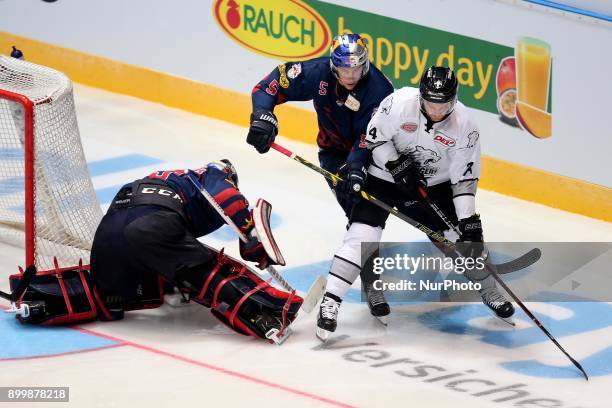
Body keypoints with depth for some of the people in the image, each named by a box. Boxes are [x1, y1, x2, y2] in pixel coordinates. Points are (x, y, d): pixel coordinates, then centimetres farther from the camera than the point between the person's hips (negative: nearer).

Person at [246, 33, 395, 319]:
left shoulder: (380, 88, -28)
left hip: (374, 149, 0)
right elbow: (272, 84, -18)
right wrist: (263, 116, -35)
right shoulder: (318, 74, -24)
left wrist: (357, 166, -48)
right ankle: (371, 283, -11)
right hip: (335, 151, 0)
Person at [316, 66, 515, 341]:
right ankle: (330, 303, -12)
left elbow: (464, 178, -14)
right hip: (384, 177, -2)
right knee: (362, 237, -17)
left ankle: (490, 292, 24)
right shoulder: (399, 103, -25)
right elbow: (374, 137, -12)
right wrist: (397, 165, -25)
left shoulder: (464, 124, -19)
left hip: (432, 185, 2)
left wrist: (469, 220, -20)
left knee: (464, 239, -1)